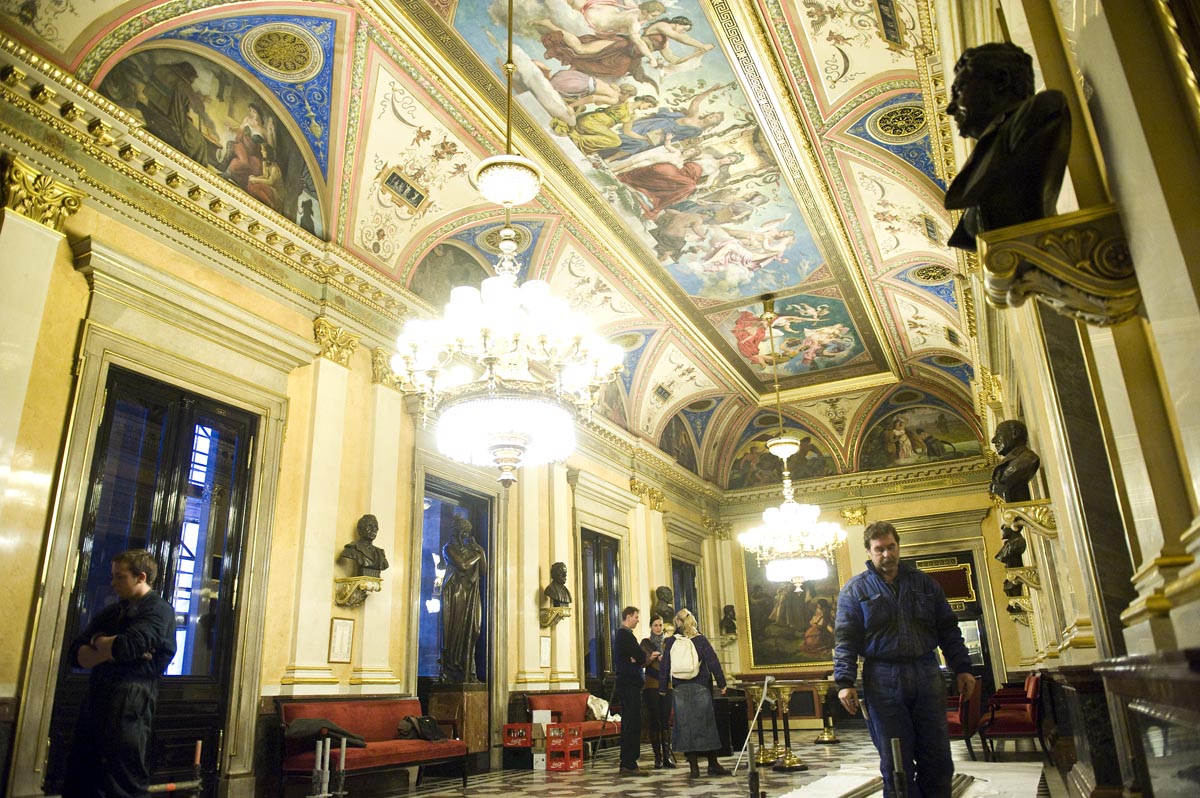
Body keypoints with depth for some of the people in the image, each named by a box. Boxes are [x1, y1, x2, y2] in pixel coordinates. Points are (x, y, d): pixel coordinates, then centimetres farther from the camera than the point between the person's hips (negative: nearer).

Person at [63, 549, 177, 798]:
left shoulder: (159, 610, -5)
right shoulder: (111, 612, 19)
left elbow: (126, 646, -19)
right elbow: (76, 655, 10)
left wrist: (98, 641, 2)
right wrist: (112, 650, -10)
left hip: (129, 705, -7)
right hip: (96, 701, 7)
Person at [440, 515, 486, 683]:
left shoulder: (471, 549, 18)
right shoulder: (449, 548, 0)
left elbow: (483, 571, 14)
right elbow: (462, 565, -14)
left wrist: (481, 552, 4)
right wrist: (477, 555, -1)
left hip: (470, 595, 6)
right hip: (455, 593, -6)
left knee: (469, 632, -1)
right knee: (454, 631, -9)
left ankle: (467, 672, -1)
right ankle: (451, 673, -7)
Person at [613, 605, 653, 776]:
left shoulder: (619, 634, 19)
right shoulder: (626, 635, -12)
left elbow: (634, 658, 13)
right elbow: (641, 658, -15)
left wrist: (647, 657, -6)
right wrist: (654, 657, 4)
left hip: (624, 683, 11)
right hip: (630, 684, -11)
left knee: (628, 724, 12)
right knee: (633, 724, -8)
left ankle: (626, 764, 16)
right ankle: (629, 764, -7)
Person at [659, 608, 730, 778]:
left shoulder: (671, 642, 2)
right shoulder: (700, 640, -2)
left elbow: (664, 667, 4)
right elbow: (713, 662, -5)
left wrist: (663, 688, 12)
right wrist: (721, 683, 2)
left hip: (680, 689, 1)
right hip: (700, 688, -1)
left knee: (685, 725, 5)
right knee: (706, 724, 7)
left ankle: (693, 767, 5)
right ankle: (713, 765, 13)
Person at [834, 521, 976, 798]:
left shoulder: (923, 582, 12)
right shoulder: (854, 589, 2)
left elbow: (948, 629, 15)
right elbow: (845, 640, -2)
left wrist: (962, 668, 6)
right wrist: (845, 682, -12)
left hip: (927, 675, 3)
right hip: (883, 680, -3)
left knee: (937, 759, 7)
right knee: (896, 763, 2)